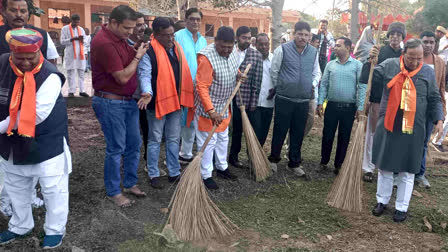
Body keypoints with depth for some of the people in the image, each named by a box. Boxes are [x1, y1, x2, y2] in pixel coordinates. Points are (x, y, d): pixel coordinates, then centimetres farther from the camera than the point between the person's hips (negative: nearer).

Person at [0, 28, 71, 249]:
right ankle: (20, 226, 45)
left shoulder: (50, 76, -23)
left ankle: (55, 229, 28)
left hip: (46, 143, -6)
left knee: (53, 188, 6)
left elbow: (36, 114, -27)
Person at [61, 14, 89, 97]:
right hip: (70, 54, -3)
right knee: (71, 73, -3)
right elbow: (62, 41, 0)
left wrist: (85, 53, 2)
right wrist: (72, 39, -13)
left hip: (80, 54, 3)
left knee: (81, 73, 0)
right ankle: (71, 91, 0)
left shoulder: (81, 29, 16)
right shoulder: (65, 29, 6)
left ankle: (82, 91, 3)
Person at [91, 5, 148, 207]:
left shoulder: (119, 37, 7)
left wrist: (137, 49, 3)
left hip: (128, 100, 9)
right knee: (116, 148, 1)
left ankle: (130, 183, 31)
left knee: (134, 144, 15)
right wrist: (138, 56, -12)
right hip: (111, 103, -9)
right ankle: (113, 192, 18)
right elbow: (122, 77, -21)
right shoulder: (104, 43, -22)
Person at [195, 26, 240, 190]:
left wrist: (239, 75, -1)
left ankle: (222, 168, 37)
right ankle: (206, 175, 14)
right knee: (208, 141, 0)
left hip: (224, 105, 8)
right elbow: (202, 87, -29)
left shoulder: (232, 52, -1)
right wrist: (211, 111, -33)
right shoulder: (206, 57, -26)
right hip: (208, 106, -8)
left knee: (223, 138, 20)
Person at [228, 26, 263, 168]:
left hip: (243, 99, -1)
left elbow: (257, 80, -1)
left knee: (238, 129, 9)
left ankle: (234, 156, 25)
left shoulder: (256, 55, 0)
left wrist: (253, 102, -4)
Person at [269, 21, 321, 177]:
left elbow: (317, 73, 20)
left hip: (304, 100, 4)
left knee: (298, 133, 12)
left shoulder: (313, 52, 6)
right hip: (284, 99, -3)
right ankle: (274, 159, 26)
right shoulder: (283, 49, -7)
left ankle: (295, 163, 26)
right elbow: (274, 71, 2)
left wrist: (313, 84, 5)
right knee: (280, 131, 6)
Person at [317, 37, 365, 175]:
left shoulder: (357, 65, -1)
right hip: (332, 106, 2)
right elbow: (323, 84, 7)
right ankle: (324, 162, 22)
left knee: (344, 137, 8)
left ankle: (339, 164, 22)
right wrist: (320, 102, -1)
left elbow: (361, 87, -4)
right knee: (327, 135, 6)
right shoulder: (330, 65, 7)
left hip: (349, 108, -2)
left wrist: (360, 107, -9)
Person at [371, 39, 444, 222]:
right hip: (388, 126, 0)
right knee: (384, 166, 12)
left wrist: (438, 119, 0)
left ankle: (402, 208, 21)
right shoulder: (389, 65, 1)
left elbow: (435, 99, 10)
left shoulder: (428, 72, 4)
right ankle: (382, 201, 28)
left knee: (407, 171, 7)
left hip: (413, 130, 0)